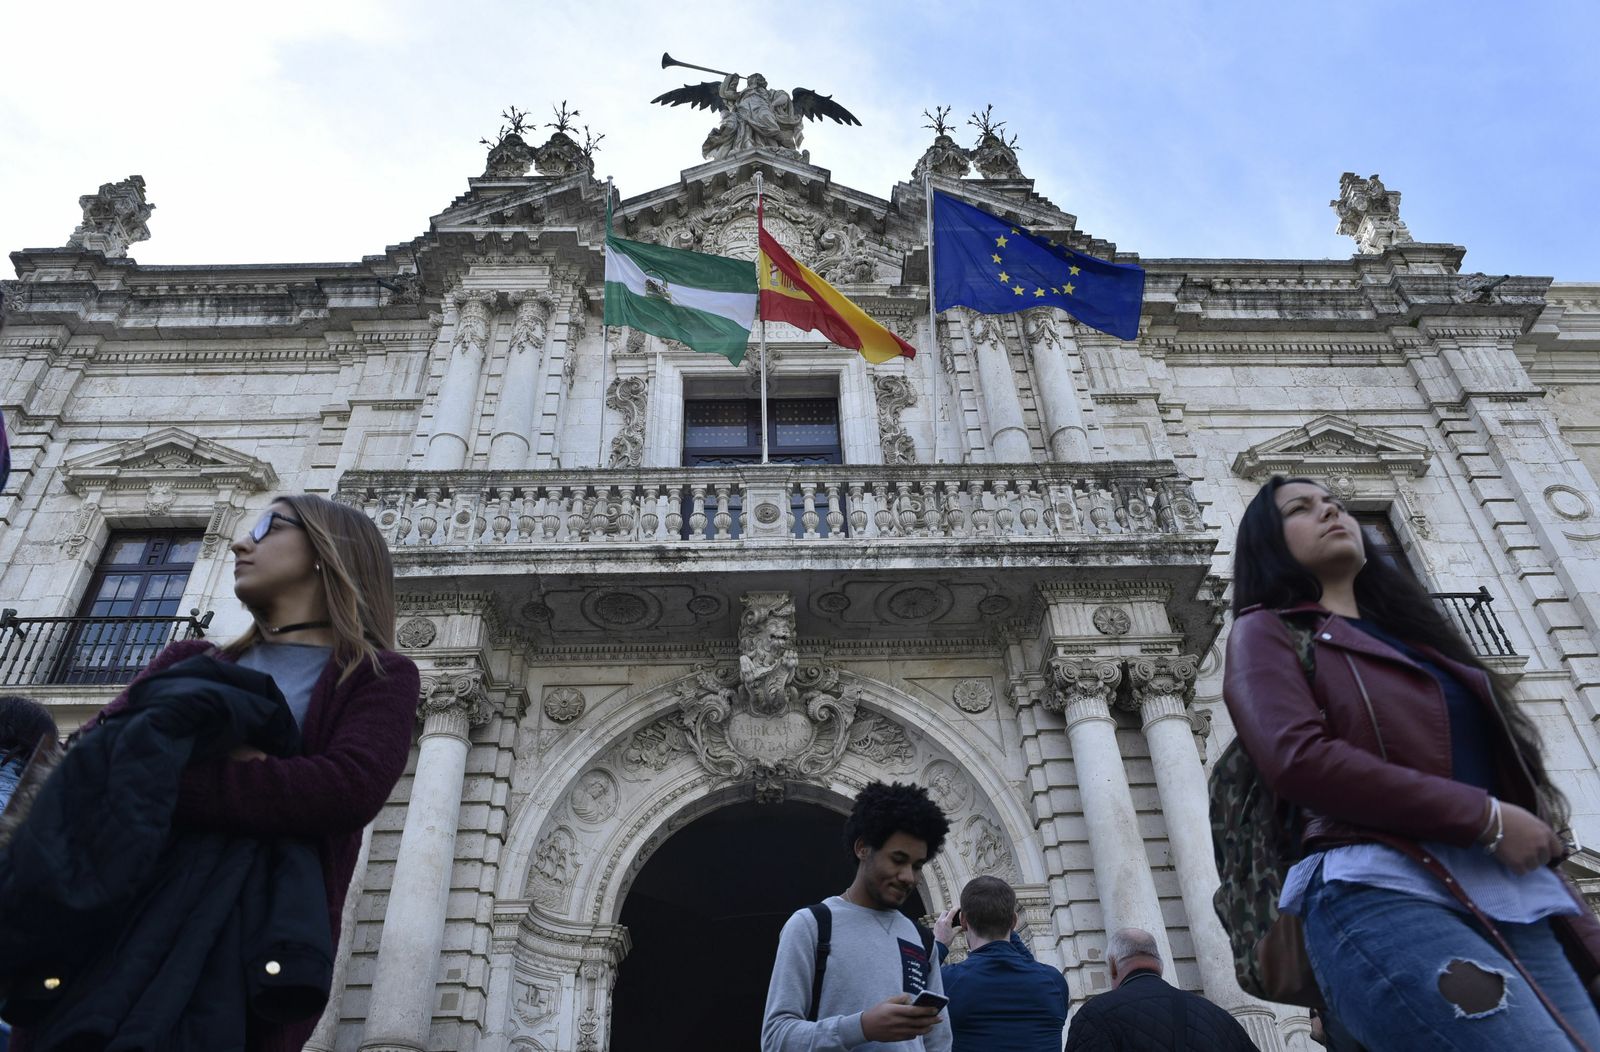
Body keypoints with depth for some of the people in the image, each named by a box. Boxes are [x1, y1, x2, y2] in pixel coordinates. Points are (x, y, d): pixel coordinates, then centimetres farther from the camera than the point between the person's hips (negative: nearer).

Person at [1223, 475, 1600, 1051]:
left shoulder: (1413, 632, 27)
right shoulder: (1266, 632, 8)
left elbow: (1501, 761, 22)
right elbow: (1298, 758, -10)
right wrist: (1486, 817, -9)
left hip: (1516, 897, 7)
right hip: (1379, 891, -6)